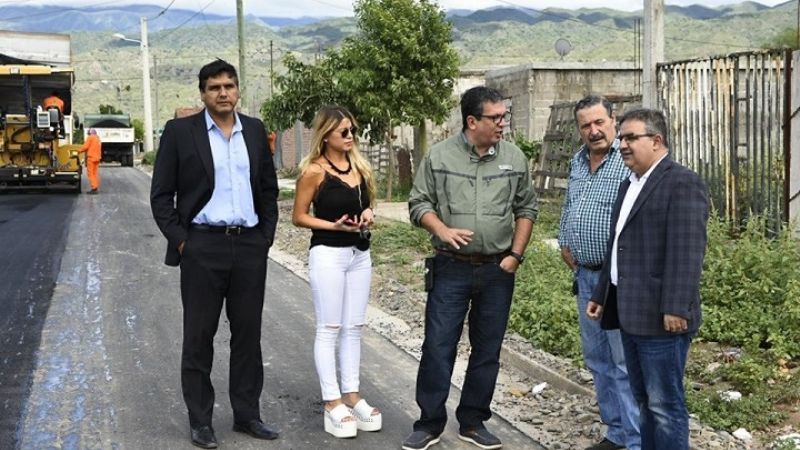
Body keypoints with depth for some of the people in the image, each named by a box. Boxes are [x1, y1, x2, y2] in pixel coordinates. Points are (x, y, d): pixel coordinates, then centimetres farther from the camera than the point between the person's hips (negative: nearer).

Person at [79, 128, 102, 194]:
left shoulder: (90, 137, -4)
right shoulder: (98, 138, 19)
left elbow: (85, 146, -10)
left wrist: (80, 151, 4)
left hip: (91, 157, -8)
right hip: (97, 158, 8)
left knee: (91, 173, -7)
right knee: (95, 173, 10)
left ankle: (94, 188, -14)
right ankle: (96, 188, 9)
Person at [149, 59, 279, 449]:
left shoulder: (255, 130, 8)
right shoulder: (180, 131, -2)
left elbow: (268, 189, 15)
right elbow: (161, 195, -1)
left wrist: (266, 236, 7)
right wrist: (180, 240, -8)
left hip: (250, 247, 3)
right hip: (202, 248, -3)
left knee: (248, 333, 9)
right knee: (199, 336, 5)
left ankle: (246, 414, 21)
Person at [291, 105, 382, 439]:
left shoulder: (359, 165, 9)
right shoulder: (314, 170, -9)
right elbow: (299, 217, -6)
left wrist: (368, 214, 0)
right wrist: (334, 225, -17)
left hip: (360, 253, 7)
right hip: (329, 254, -6)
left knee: (354, 327, 10)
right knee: (329, 329, -1)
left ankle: (351, 395, 18)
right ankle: (332, 404, 4)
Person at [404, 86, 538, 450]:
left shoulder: (514, 158, 4)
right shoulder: (439, 156, -3)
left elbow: (526, 208, 10)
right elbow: (418, 203, 2)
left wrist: (516, 254, 1)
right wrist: (442, 230, -16)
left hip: (498, 270, 2)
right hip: (451, 269, -2)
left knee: (487, 351, 9)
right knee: (438, 347, 0)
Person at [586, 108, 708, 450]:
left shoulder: (682, 182, -10)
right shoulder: (629, 185, 19)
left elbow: (687, 251, -18)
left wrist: (676, 308, -23)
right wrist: (601, 296, 22)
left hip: (660, 317, -9)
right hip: (631, 314, 9)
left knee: (665, 404, -3)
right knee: (644, 401, 15)